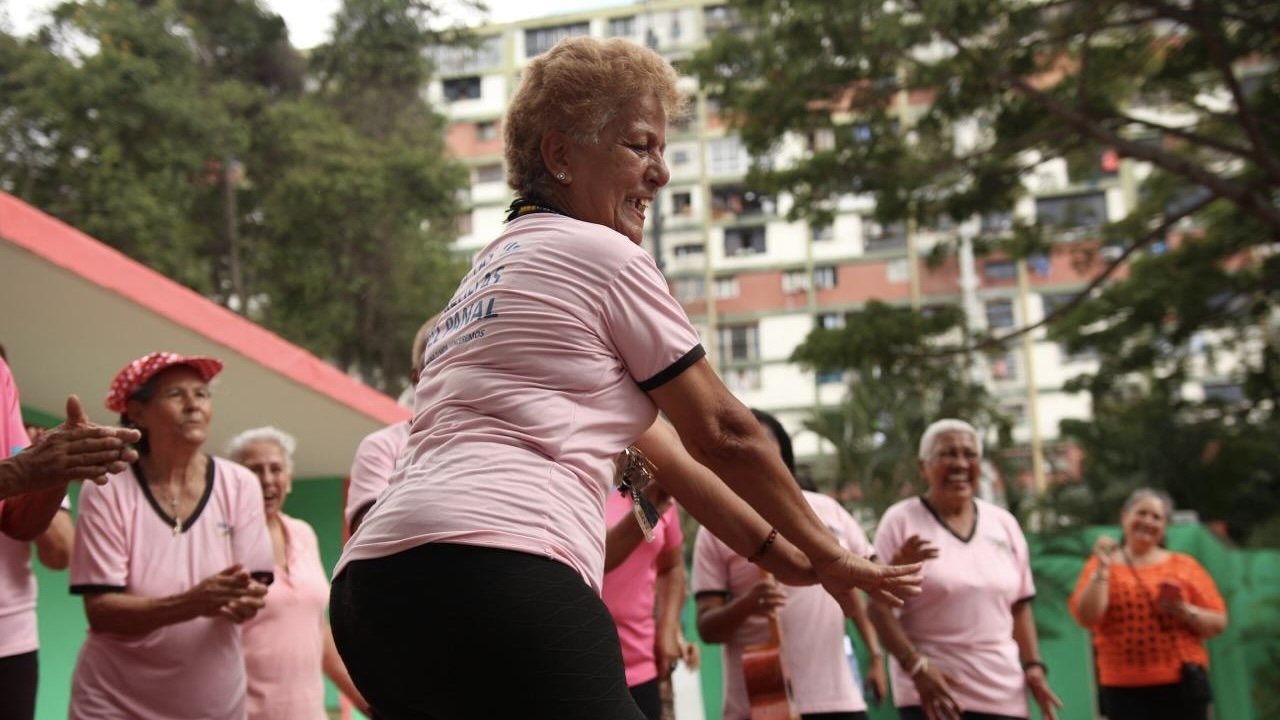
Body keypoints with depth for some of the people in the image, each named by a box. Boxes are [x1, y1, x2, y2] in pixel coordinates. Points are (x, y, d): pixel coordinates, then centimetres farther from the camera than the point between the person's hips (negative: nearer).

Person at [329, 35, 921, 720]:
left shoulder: (490, 271, 28)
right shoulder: (602, 253, 3)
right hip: (494, 567, -10)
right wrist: (829, 554, 20)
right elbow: (721, 431, 7)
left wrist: (769, 547, 29)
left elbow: (655, 448, 28)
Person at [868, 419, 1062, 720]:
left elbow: (1019, 605, 16)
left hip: (1003, 691, 5)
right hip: (932, 692, -5)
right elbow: (880, 605, -8)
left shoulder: (1003, 523, 10)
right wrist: (916, 667, -18)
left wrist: (1033, 665, 5)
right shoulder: (901, 521, -5)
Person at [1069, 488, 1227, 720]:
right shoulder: (1101, 566, 7)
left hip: (1181, 683, 1)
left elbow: (1218, 622, 7)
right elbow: (1086, 618, -7)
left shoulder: (1185, 566, 8)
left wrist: (1187, 612, -12)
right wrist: (1103, 568, -12)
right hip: (1124, 688, -1)